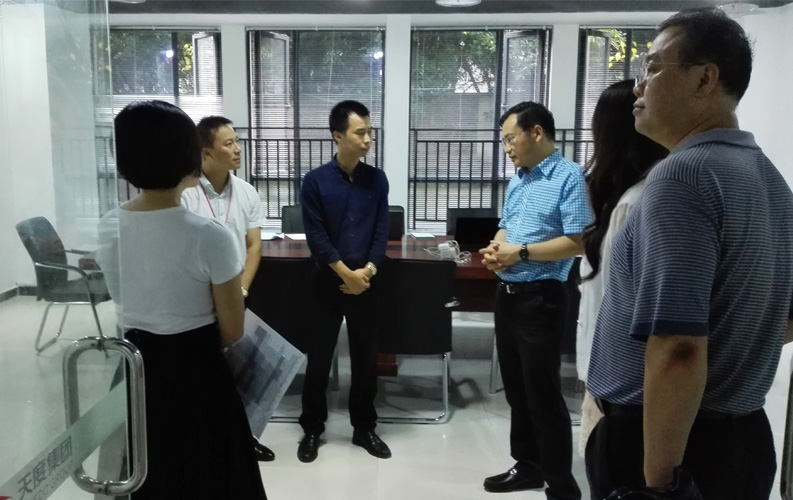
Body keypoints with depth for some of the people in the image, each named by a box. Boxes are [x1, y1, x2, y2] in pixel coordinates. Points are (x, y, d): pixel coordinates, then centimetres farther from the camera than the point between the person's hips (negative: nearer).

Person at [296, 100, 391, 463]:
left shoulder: (377, 180, 3)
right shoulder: (315, 181, -6)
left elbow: (382, 231, 1)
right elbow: (316, 236, -10)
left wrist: (367, 271, -12)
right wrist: (346, 273, -14)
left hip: (366, 281, 3)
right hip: (327, 281, -2)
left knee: (366, 358, 10)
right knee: (319, 358, 6)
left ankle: (364, 428, 25)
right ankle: (312, 429, 22)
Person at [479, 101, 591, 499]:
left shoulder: (569, 177, -12)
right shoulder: (517, 180, 14)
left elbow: (578, 242, -20)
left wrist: (521, 252, -18)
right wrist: (495, 248, -1)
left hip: (541, 298, -9)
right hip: (507, 294, 9)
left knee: (543, 393, -2)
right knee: (516, 388, 16)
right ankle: (528, 466, 32)